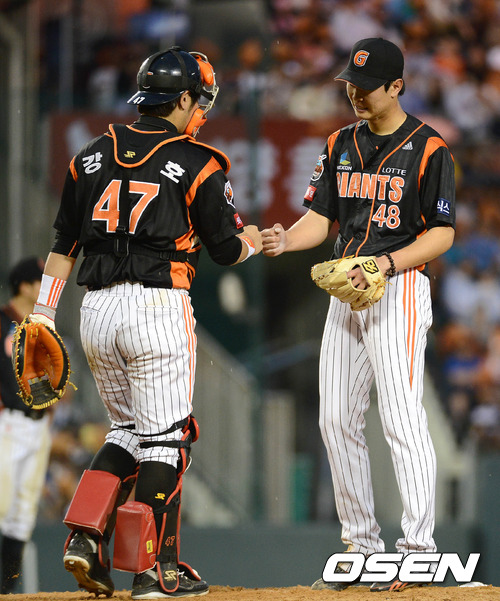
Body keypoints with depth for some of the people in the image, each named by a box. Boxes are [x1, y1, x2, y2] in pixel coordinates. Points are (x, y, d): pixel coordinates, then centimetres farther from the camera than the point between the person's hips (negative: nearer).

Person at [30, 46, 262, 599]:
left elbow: (63, 243, 11)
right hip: (158, 306, -5)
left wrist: (41, 316, 12)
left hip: (95, 312, 6)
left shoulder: (92, 156, 11)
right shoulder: (196, 164, -4)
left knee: (127, 430, 19)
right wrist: (253, 240, 23)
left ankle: (85, 537, 4)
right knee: (164, 437, 3)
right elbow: (227, 250, 1)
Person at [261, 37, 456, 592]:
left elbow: (442, 233, -9)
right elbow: (320, 217, 10)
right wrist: (284, 241, -11)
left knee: (402, 417, -13)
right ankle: (362, 547, 14)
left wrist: (386, 263, -21)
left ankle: (417, 550, -12)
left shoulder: (428, 148, -7)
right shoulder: (341, 146, 13)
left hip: (399, 291, -7)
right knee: (337, 420, 6)